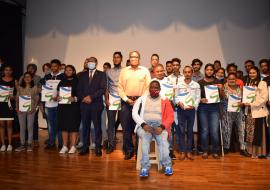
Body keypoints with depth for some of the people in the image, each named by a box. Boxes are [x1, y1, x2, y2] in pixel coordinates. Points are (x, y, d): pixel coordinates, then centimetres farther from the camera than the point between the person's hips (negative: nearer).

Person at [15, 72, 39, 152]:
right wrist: (17, 108, -2)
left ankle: (29, 144, 11)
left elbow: (37, 99, 0)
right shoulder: (20, 87, 8)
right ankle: (22, 144, 14)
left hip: (31, 110, -2)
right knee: (22, 127, 6)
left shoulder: (35, 87, 1)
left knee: (30, 127, 3)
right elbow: (17, 98, 9)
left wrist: (34, 108, -10)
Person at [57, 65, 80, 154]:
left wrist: (74, 98, -21)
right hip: (63, 106, 4)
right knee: (64, 126, 5)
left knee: (73, 126, -3)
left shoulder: (77, 81, 2)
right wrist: (57, 97, -5)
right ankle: (64, 146, 14)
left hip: (74, 106, -4)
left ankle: (73, 146, 5)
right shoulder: (62, 82, 16)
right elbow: (58, 93, 16)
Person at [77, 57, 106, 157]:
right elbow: (79, 89, 11)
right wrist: (83, 98, -7)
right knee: (85, 126, 7)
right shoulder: (82, 75, 16)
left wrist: (91, 97, -12)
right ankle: (85, 147, 15)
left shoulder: (101, 74, 5)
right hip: (84, 104, 3)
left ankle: (98, 148, 7)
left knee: (97, 126, 0)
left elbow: (102, 89, -5)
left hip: (96, 104, -3)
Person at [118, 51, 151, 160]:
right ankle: (128, 151, 16)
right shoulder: (124, 71, 10)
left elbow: (148, 87, 1)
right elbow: (120, 87, 6)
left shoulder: (145, 71, 6)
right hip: (126, 101, 2)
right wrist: (127, 99, -5)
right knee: (126, 127, 4)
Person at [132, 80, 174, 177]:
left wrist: (162, 126, -15)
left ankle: (167, 165, -25)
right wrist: (143, 124, -14)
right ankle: (145, 167, -33)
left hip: (159, 125, 1)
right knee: (146, 137, -33)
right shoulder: (142, 99, 12)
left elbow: (170, 117, 3)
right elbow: (134, 113, 3)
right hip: (144, 125, 0)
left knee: (162, 138, -32)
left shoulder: (165, 101, 11)